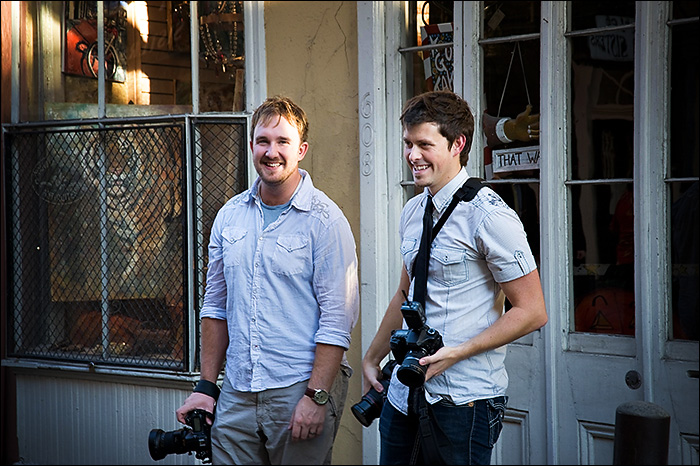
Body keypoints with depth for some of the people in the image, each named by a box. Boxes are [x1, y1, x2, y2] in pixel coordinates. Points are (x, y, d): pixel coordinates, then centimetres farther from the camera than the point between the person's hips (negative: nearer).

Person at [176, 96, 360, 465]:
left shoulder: (325, 220, -7)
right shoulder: (229, 216, 9)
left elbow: (338, 318, -11)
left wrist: (316, 397, -17)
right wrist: (206, 386, 11)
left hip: (300, 389, -4)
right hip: (236, 393, 5)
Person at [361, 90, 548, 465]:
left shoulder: (488, 215, -13)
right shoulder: (413, 211, 10)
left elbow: (532, 312, -14)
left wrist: (454, 353, -19)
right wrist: (372, 359, 24)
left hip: (463, 398, -7)